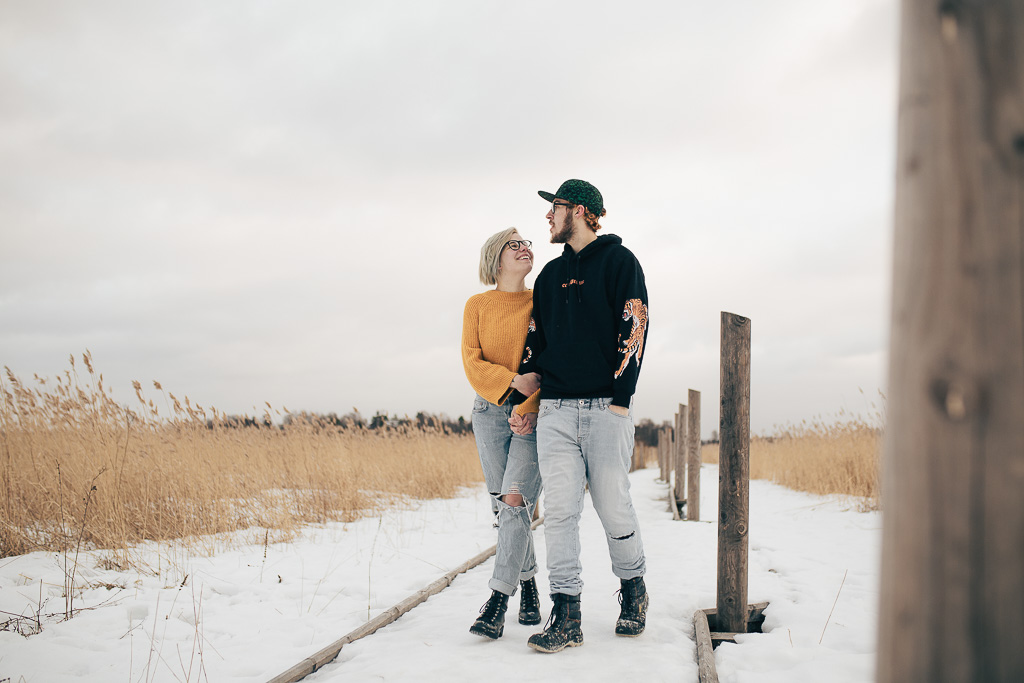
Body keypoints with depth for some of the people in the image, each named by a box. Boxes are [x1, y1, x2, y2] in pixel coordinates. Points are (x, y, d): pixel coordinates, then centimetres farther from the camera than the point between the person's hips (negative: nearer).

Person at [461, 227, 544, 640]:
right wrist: (513, 382, -17)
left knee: (514, 500, -15)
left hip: (533, 414, -2)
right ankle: (528, 587, 22)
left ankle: (497, 602, -14)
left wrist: (530, 408, -14)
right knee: (504, 506, 5)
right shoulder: (477, 305, 6)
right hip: (491, 410, 2)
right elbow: (472, 362, -1)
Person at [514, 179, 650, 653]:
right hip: (555, 411, 5)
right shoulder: (550, 274, 20)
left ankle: (632, 589, 23)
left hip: (606, 409, -4)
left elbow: (634, 328, -5)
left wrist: (621, 398, -13)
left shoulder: (618, 260, 3)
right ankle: (566, 616, -2)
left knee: (613, 508, -1)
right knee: (559, 509, -4)